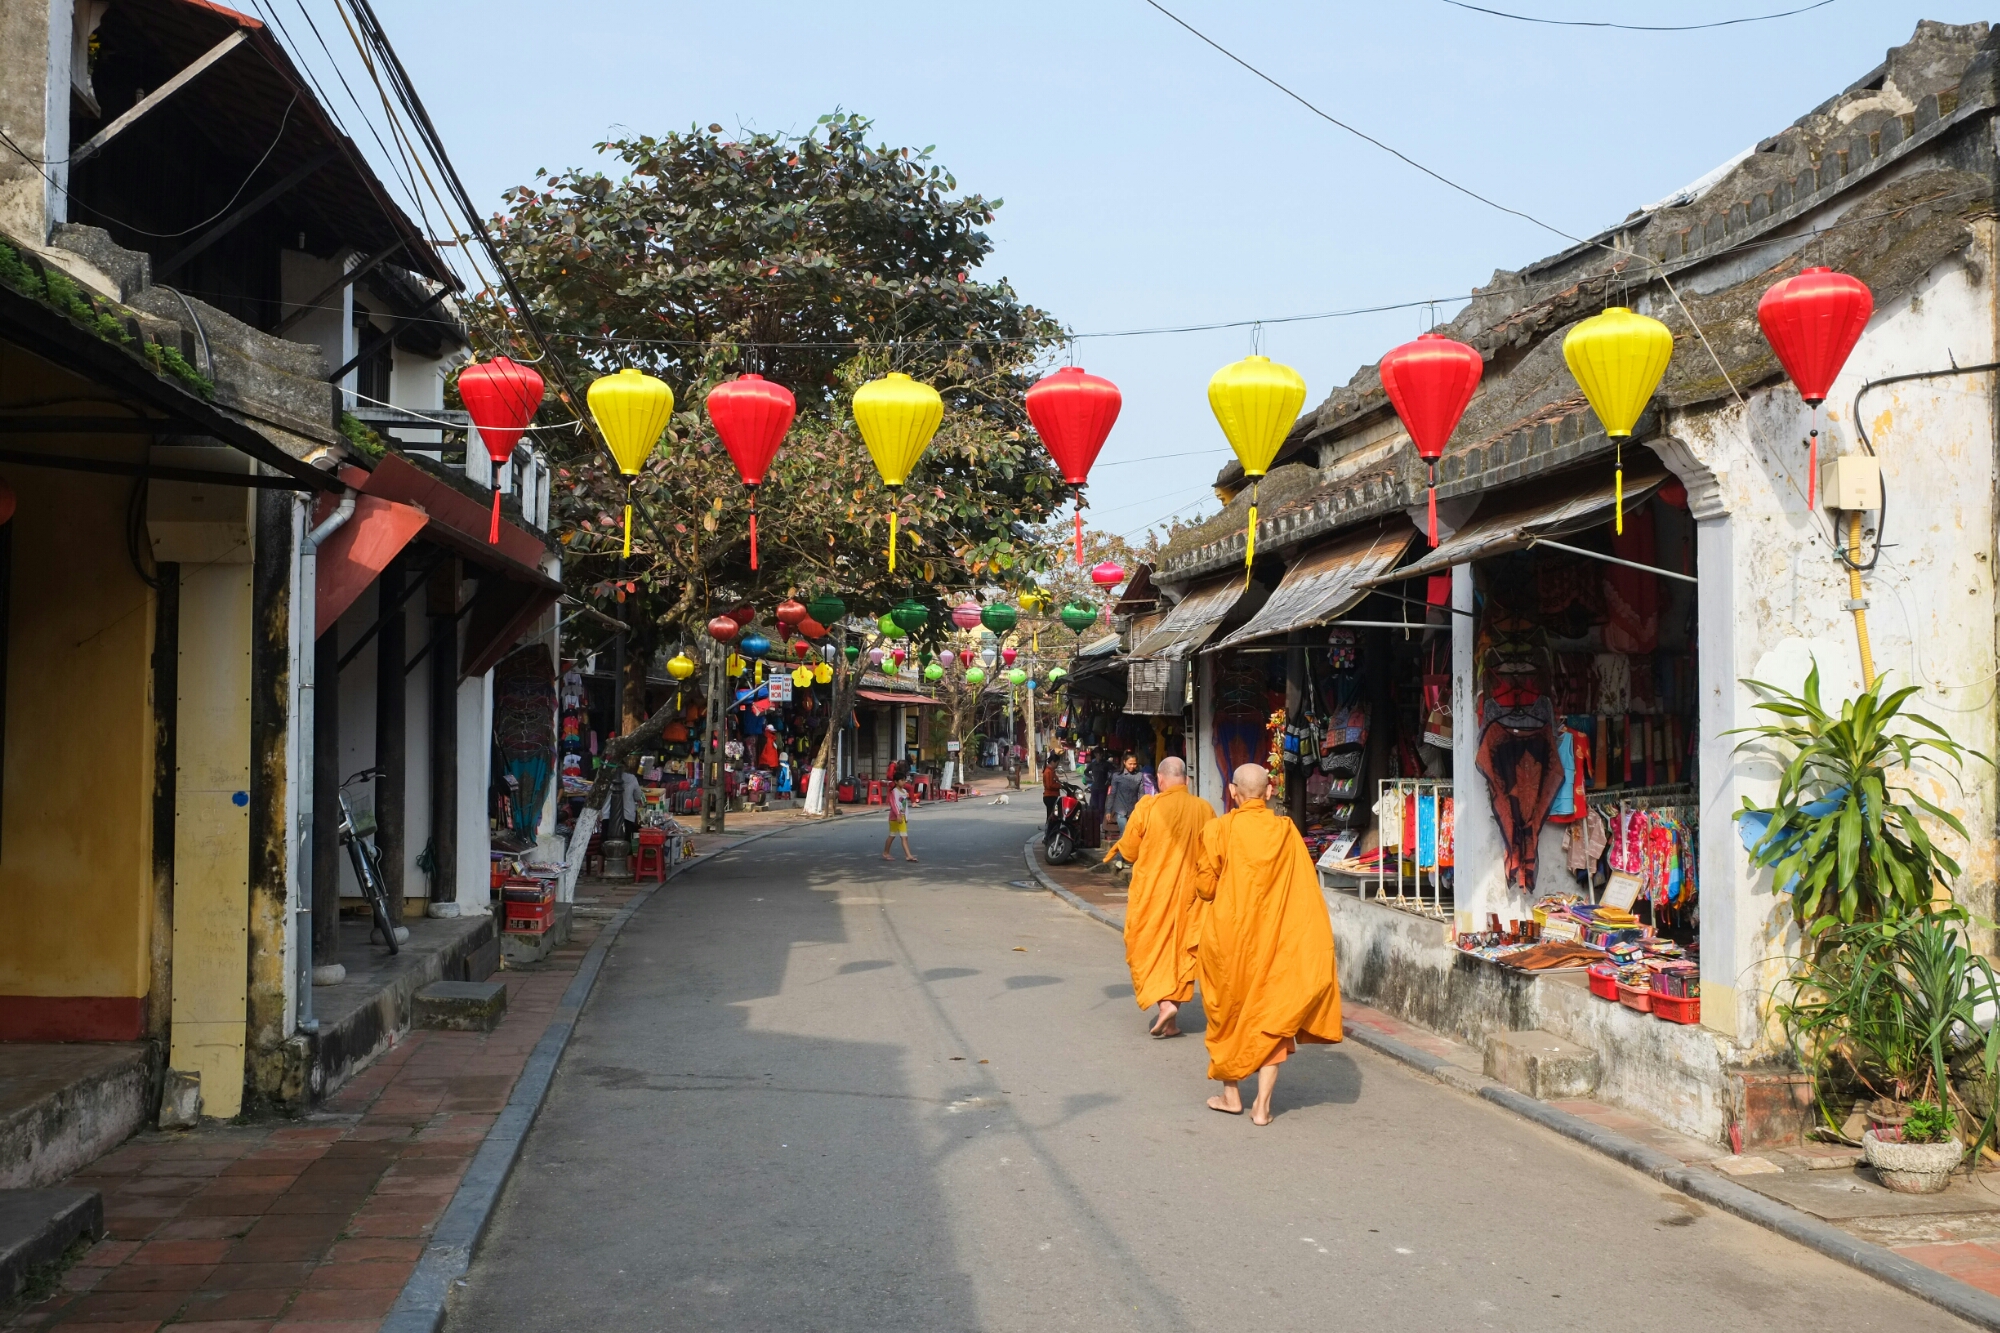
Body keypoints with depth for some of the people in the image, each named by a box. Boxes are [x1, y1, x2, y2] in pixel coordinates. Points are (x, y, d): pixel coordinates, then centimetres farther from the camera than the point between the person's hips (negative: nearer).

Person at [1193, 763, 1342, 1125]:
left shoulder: (1219, 830, -10)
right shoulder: (1286, 831, -3)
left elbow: (1204, 887, -8)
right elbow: (1307, 890, -2)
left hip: (1227, 936, -1)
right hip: (1274, 938, 1)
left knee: (1228, 1012, 16)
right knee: (1271, 1016, 7)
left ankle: (1231, 1095, 23)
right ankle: (1262, 1106, 3)